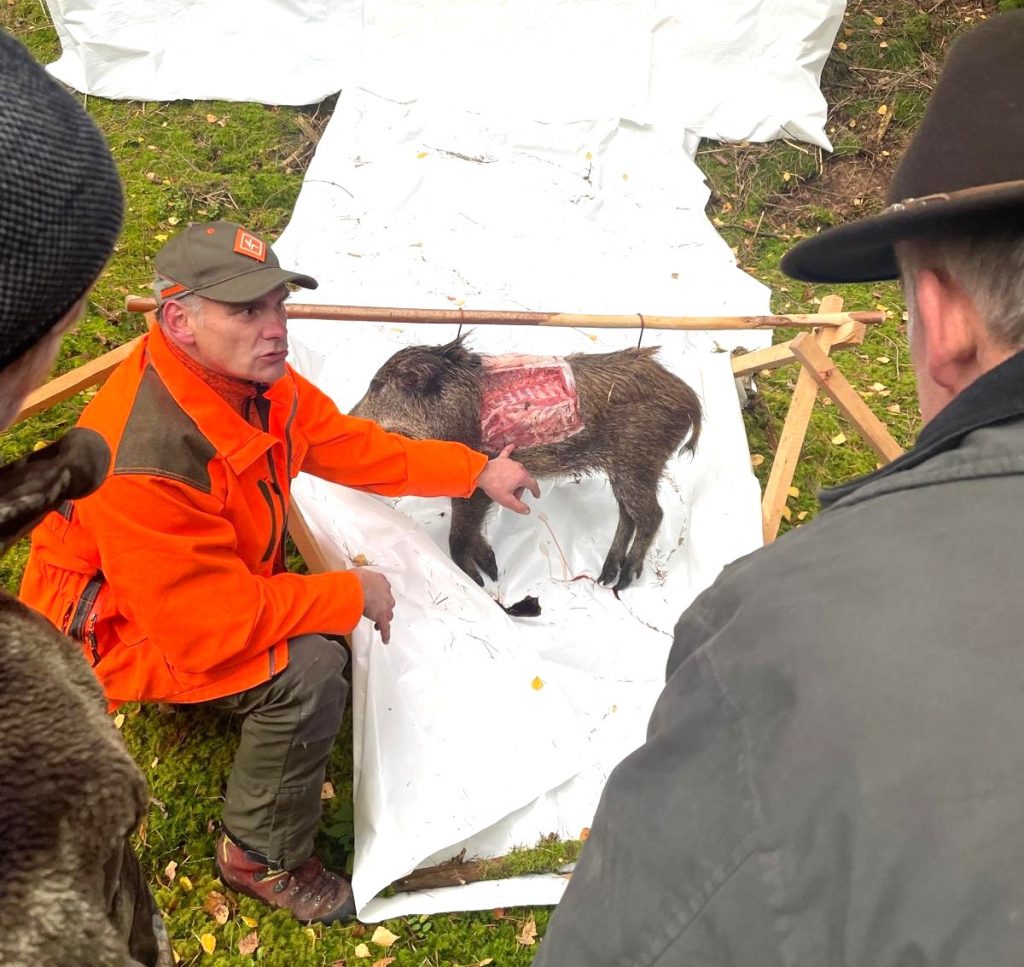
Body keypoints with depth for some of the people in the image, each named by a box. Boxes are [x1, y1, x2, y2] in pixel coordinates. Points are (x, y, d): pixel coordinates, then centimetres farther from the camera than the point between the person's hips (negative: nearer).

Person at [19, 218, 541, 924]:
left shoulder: (257, 381, -12)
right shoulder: (144, 457, -38)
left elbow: (349, 444, 3)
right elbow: (212, 625, -34)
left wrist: (477, 470, 1)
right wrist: (351, 595, -23)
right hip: (115, 629, -8)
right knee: (307, 670, -25)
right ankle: (263, 859, -2)